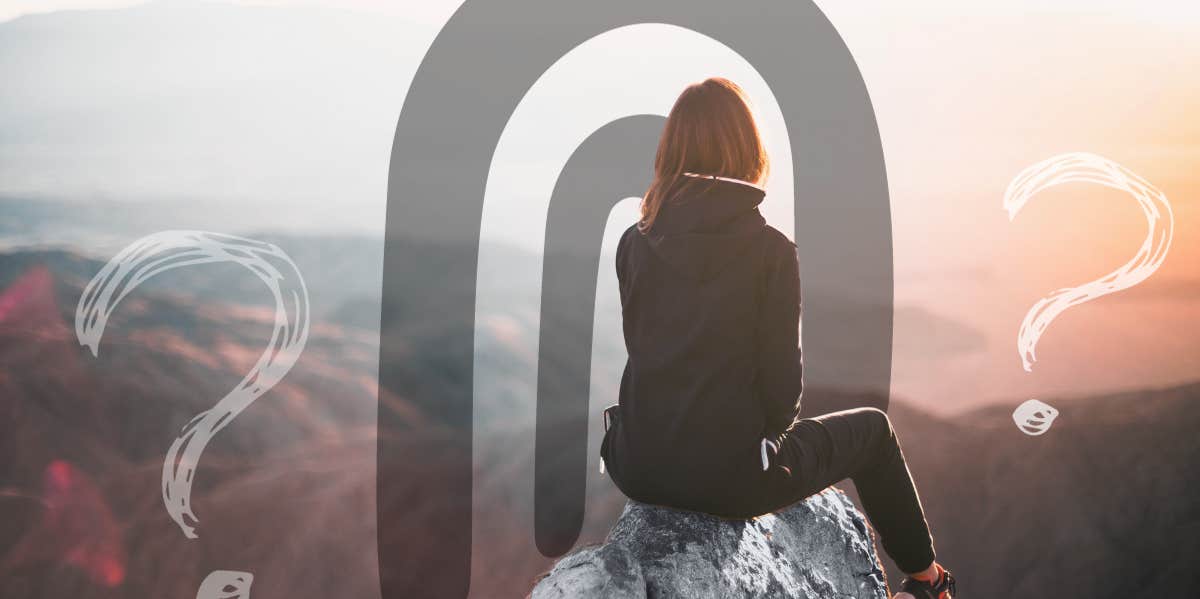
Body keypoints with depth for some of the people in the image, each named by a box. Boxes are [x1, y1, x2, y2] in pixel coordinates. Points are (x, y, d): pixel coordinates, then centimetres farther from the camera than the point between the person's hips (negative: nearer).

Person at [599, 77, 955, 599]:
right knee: (872, 429, 21)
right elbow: (781, 376, -9)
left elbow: (640, 347, 10)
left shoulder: (635, 242, 1)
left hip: (638, 467, 4)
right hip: (728, 477, -4)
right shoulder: (770, 248, -11)